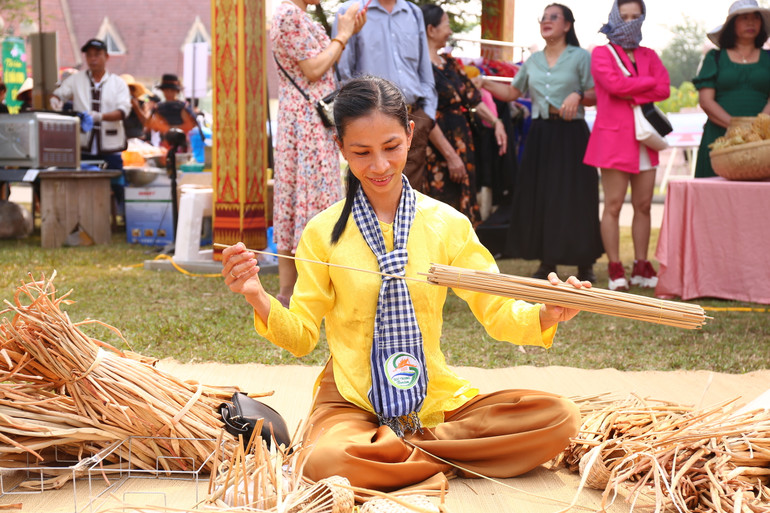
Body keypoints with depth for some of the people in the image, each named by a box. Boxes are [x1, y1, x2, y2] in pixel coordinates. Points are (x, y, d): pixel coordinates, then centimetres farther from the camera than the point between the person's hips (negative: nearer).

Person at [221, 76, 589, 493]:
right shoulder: (324, 232, 0)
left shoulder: (447, 223, 2)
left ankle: (400, 447, -11)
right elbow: (301, 336, 2)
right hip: (350, 402, -2)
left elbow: (498, 312, 3)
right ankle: (444, 455, -10)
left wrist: (546, 315, -19)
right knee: (327, 461, -38)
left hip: (434, 398, 3)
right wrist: (258, 298, -18)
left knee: (560, 416, -19)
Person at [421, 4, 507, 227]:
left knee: (463, 206, 9)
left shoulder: (448, 62, 13)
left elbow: (472, 97, 13)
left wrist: (496, 122, 0)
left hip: (461, 140, 8)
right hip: (437, 151, -8)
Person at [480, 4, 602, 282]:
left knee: (573, 197, -5)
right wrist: (483, 82, 6)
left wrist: (578, 96, -20)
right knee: (540, 196, 2)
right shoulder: (532, 61, 14)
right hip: (540, 134, 4)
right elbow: (512, 92, 18)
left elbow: (595, 95, 0)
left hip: (571, 135, -4)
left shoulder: (580, 57, 1)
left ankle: (585, 264, 4)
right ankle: (547, 262, 11)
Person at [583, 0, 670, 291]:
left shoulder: (649, 56, 18)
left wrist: (631, 93, -9)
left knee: (643, 205, 4)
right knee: (613, 205, -6)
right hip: (614, 136, -5)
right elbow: (613, 83, -14)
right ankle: (615, 269, -1)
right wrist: (648, 82, -3)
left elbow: (664, 89, 2)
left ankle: (641, 267, 11)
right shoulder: (601, 54, 5)